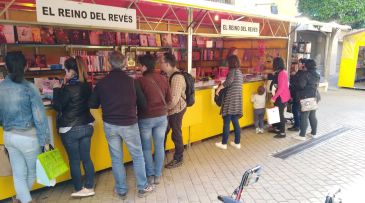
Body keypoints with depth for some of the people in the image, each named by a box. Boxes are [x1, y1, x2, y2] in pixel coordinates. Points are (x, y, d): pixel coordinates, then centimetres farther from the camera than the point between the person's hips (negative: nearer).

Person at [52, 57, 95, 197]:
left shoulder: (69, 88, -18)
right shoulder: (87, 86, 2)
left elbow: (57, 106, -9)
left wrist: (57, 89, 3)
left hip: (70, 129, -6)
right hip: (87, 126, 6)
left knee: (74, 160, 8)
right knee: (86, 158, 12)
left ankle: (79, 190, 21)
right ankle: (89, 188, 22)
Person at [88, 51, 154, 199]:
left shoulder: (101, 83, -6)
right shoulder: (132, 81, -10)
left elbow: (92, 105, 4)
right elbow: (143, 104, -3)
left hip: (110, 125, 2)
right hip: (129, 124, -1)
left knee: (116, 159, 15)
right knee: (138, 156, 15)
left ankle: (121, 191, 28)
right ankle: (143, 188, 25)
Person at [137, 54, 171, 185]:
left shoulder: (141, 80, -15)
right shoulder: (163, 79, -1)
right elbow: (169, 99, 5)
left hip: (146, 118, -4)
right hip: (162, 117, 4)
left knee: (146, 148, 14)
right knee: (159, 146, 13)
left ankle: (150, 175, 22)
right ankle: (158, 175, 23)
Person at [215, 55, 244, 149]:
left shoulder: (233, 71, -10)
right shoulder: (240, 72, 16)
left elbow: (229, 81, -28)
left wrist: (219, 88, -18)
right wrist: (224, 86, 20)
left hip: (230, 100, -8)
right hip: (237, 101, 8)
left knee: (226, 122, 0)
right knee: (235, 122, 14)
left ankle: (224, 143, 9)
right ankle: (237, 143, 20)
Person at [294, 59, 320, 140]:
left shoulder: (306, 74, -15)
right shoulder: (317, 75, 10)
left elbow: (301, 85, -18)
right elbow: (316, 85, 12)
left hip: (307, 97, -8)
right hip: (315, 97, 8)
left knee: (304, 117, -3)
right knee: (313, 116, 16)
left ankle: (302, 135, 2)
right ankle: (314, 133, 25)